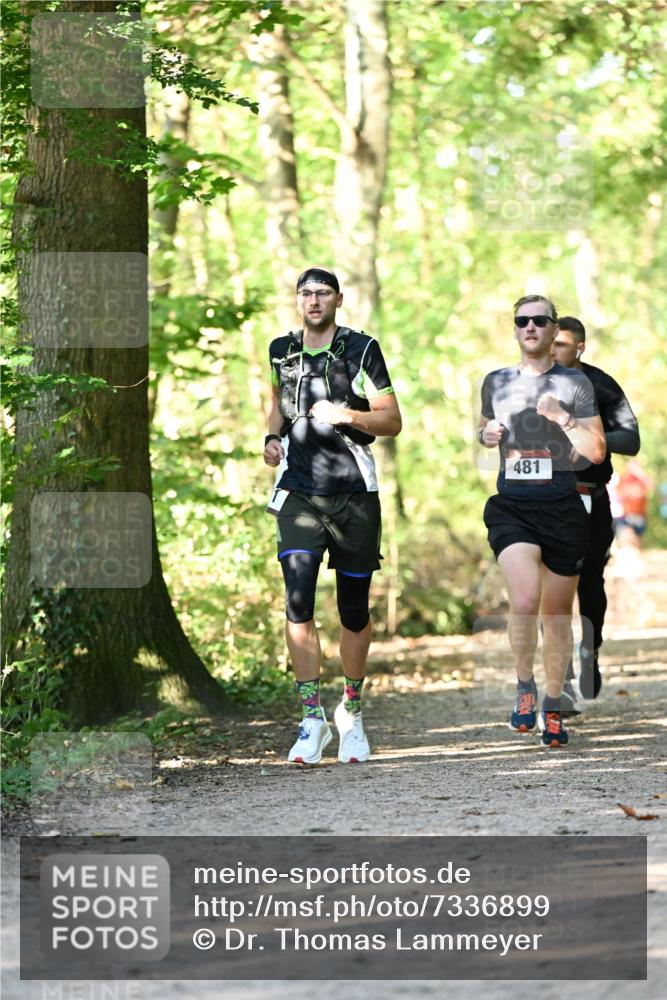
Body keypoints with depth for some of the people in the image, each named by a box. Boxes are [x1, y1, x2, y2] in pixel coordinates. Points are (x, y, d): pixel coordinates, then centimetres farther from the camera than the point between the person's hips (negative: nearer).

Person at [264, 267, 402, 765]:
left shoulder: (361, 350, -3)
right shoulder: (282, 351, 8)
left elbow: (392, 421, -2)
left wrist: (348, 415, -19)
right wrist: (273, 436, 8)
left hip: (354, 494, -2)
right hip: (299, 494, 2)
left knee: (354, 612, 6)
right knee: (298, 603, -13)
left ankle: (351, 713, 24)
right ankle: (312, 718, -8)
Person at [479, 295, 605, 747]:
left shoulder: (575, 383, 2)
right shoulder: (496, 382, 11)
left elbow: (596, 452, -3)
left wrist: (562, 418, -17)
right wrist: (487, 435, 5)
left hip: (562, 509, 0)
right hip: (511, 507, 0)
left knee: (558, 615, 7)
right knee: (525, 600, -23)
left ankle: (552, 706, 23)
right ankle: (525, 685, -1)